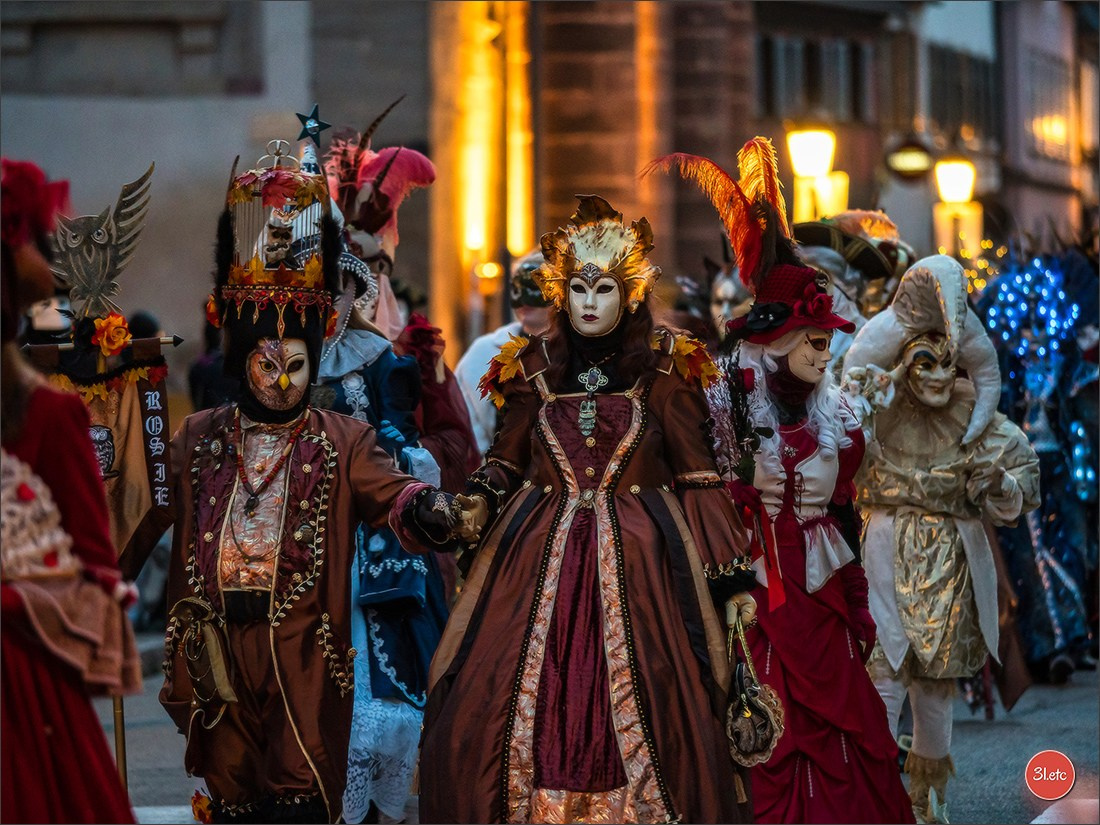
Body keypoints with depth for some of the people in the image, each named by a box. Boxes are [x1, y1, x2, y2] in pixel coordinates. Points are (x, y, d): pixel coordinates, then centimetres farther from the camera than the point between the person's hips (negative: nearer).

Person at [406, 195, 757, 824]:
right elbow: (507, 457, 14)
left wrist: (732, 577, -2)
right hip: (539, 556, 2)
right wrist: (480, 502, -9)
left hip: (638, 558, -2)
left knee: (648, 713, -10)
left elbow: (697, 472, 2)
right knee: (484, 709, -6)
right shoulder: (534, 369, 8)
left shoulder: (664, 371, 2)